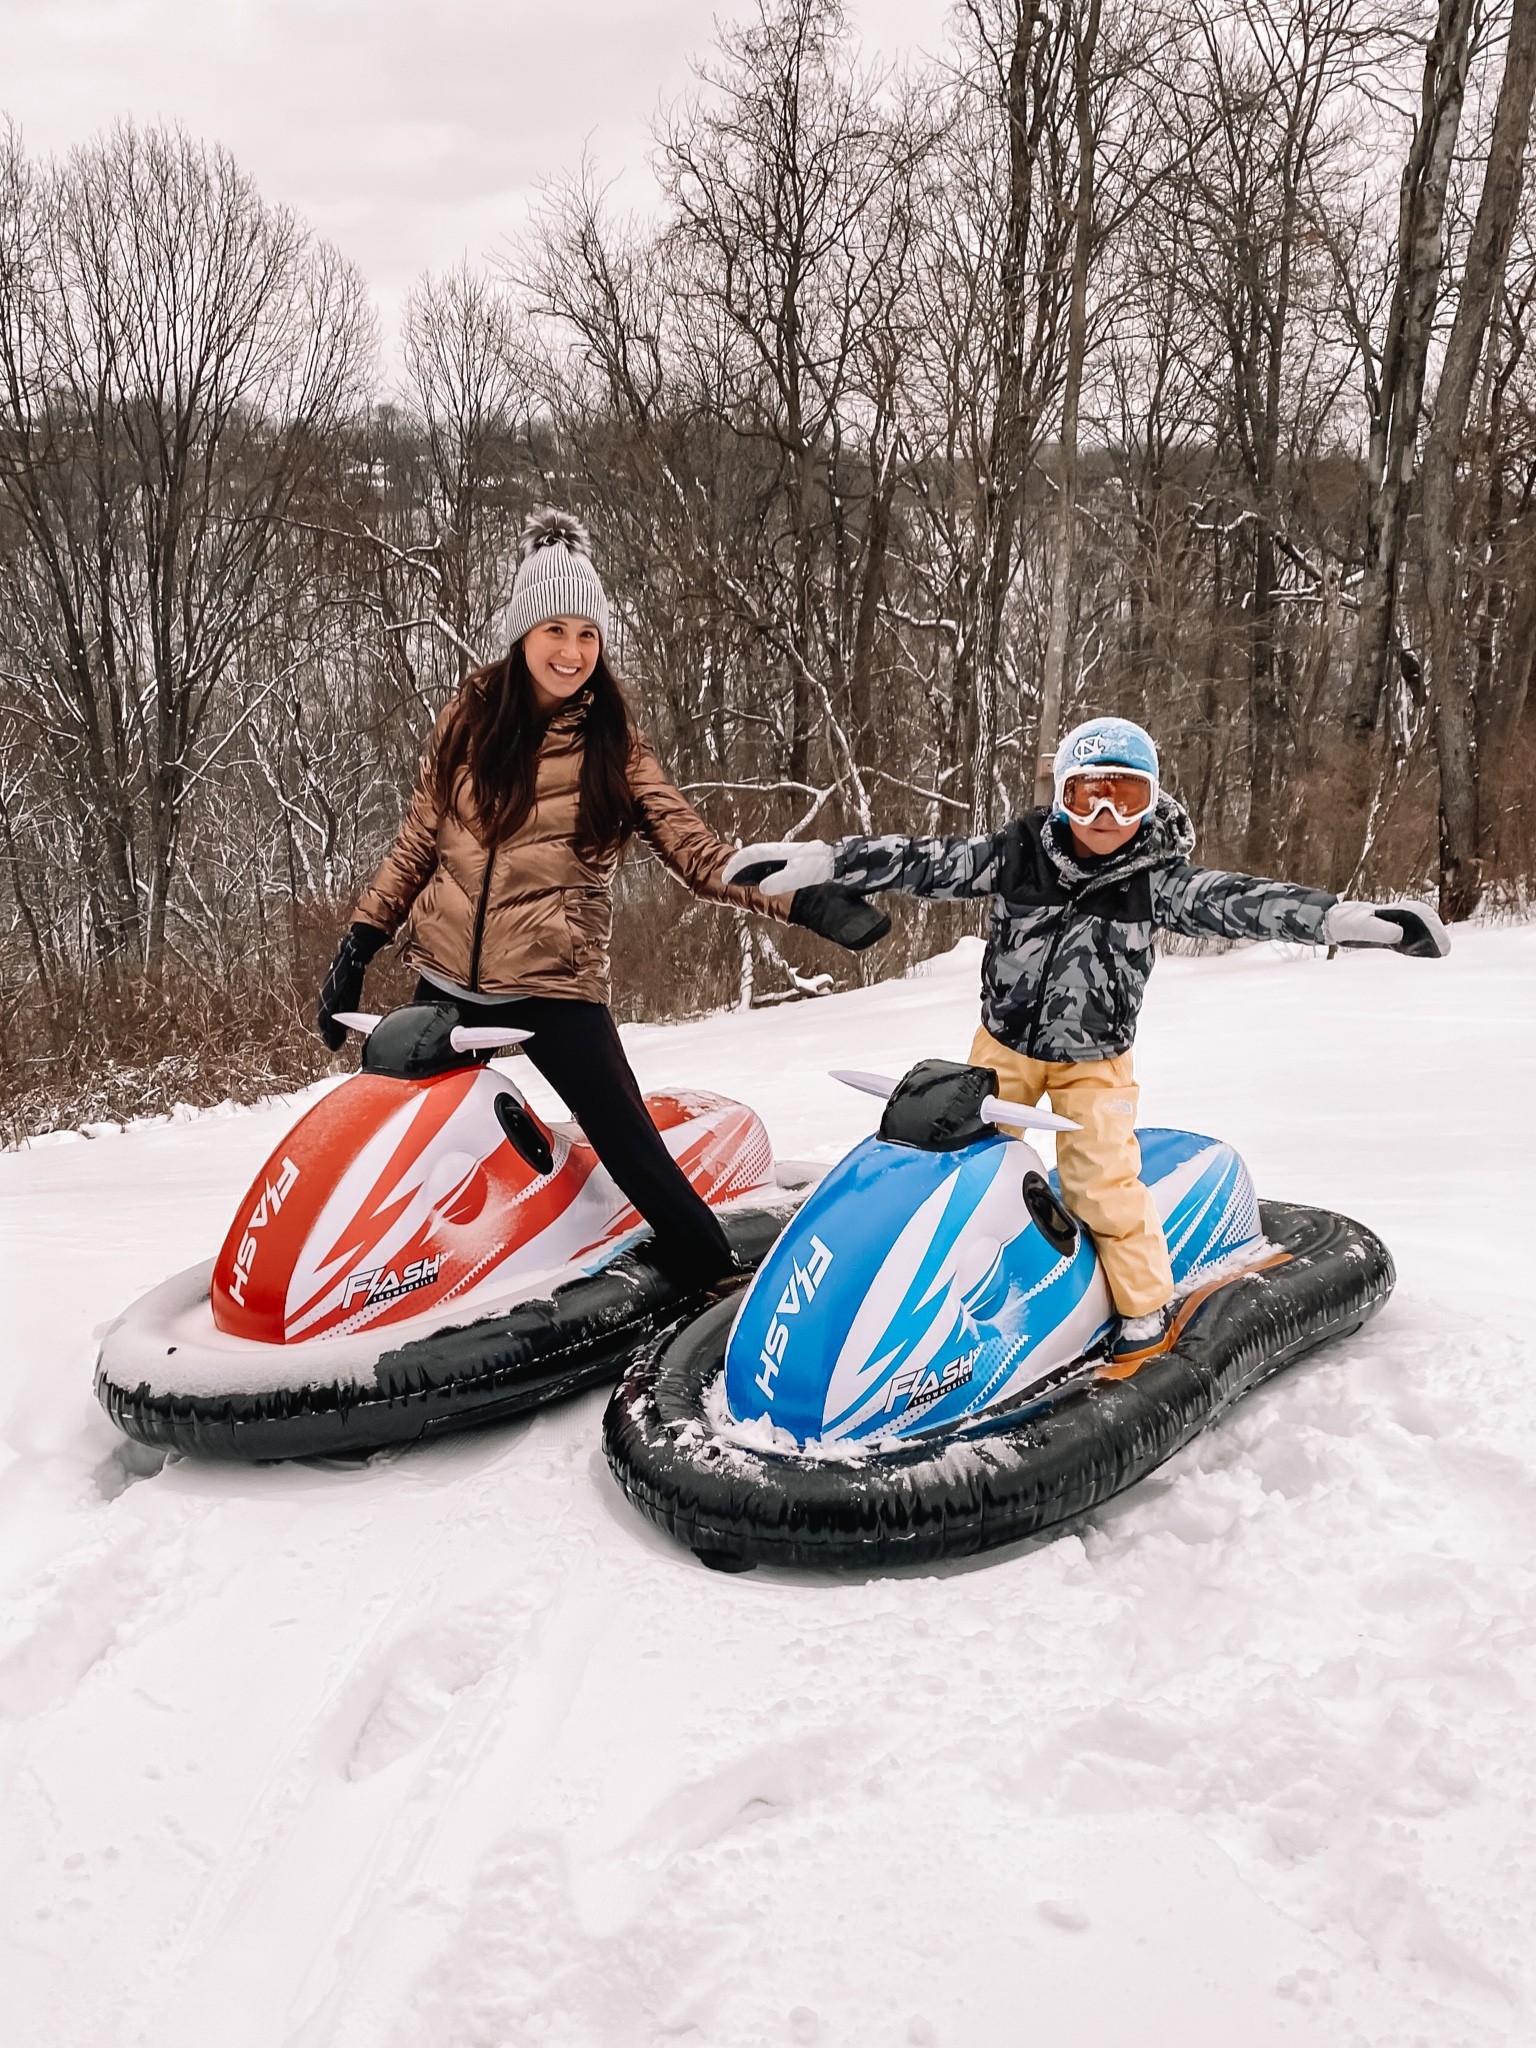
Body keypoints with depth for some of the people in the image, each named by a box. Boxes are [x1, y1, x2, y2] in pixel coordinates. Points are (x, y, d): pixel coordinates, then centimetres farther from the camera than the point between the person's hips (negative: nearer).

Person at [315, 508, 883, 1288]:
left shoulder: (614, 745, -2)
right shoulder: (470, 718, 2)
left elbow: (695, 850, -8)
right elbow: (417, 843, 10)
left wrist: (799, 896, -22)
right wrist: (359, 942, 7)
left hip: (555, 988, -3)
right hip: (445, 980, 3)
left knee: (638, 1159, -10)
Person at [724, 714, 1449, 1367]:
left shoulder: (1157, 879, -16)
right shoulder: (1014, 854, -13)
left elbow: (1233, 901, -27)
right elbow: (922, 861, -15)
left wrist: (1341, 917, -41)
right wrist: (818, 860, -22)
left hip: (1093, 1061, -2)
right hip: (1003, 1044, 3)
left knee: (1102, 1180, -11)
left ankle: (1146, 1307, 8)